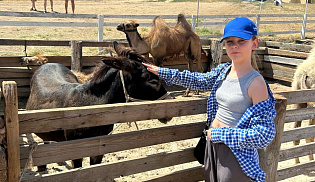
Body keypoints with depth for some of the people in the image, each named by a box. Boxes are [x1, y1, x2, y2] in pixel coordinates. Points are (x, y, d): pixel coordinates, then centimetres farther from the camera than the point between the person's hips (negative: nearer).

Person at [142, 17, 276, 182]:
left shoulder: (256, 83, -21)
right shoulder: (223, 70, -1)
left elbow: (264, 135, -22)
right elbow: (199, 80, 18)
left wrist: (219, 134, -19)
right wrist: (162, 72, 17)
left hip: (236, 154, -6)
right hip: (212, 145, 6)